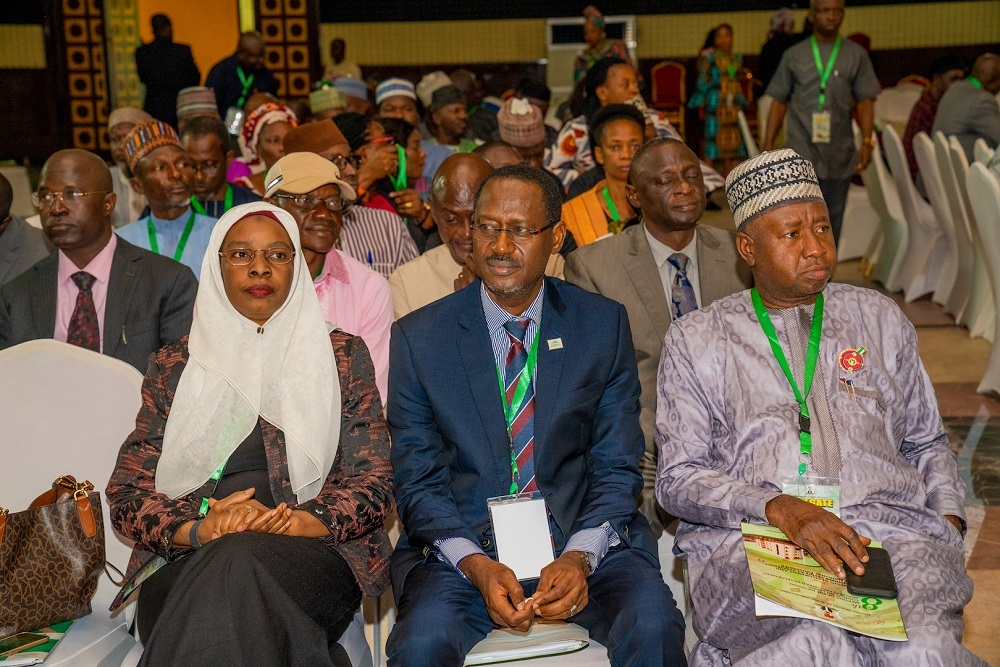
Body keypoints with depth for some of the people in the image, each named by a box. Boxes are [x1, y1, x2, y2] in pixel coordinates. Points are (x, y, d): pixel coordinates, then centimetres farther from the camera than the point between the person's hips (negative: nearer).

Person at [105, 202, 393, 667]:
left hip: (314, 554, -1)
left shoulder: (341, 355, 13)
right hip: (187, 564, 1)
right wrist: (199, 530, -11)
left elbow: (373, 485, 6)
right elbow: (125, 493, 11)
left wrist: (288, 524, -13)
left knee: (238, 564, -37)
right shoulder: (174, 366, 17)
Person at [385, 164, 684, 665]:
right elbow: (417, 482, 1)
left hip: (584, 542, 1)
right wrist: (476, 565, -15)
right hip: (462, 545, 0)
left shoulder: (604, 325, 3)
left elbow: (617, 468, 3)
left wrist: (580, 557, -14)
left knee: (653, 626, -27)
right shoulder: (419, 337, 1)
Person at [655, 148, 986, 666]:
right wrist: (780, 508, -13)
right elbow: (678, 479, 3)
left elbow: (927, 443, 28)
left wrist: (949, 517, 7)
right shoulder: (695, 340, 12)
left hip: (890, 525, 3)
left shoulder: (880, 320, 22)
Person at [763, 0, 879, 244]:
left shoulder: (856, 55, 8)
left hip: (840, 154, 2)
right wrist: (768, 146, 2)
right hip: (801, 151, -2)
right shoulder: (794, 55, 7)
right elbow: (779, 102, 8)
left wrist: (867, 141, -8)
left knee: (833, 220, 8)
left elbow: (865, 101, 5)